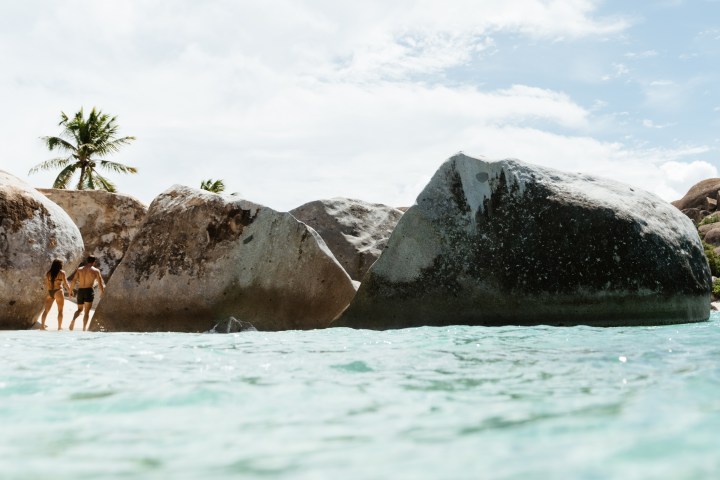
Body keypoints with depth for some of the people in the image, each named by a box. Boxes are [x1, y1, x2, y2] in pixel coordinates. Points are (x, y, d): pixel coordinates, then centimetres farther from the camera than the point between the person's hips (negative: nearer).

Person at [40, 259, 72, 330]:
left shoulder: (48, 273, 10)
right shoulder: (62, 272, -3)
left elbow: (46, 285, 12)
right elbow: (65, 284, -4)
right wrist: (70, 291, 9)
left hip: (49, 292, 4)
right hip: (58, 292, -4)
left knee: (46, 310, 12)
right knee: (60, 310, 3)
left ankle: (42, 325, 7)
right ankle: (60, 327, 3)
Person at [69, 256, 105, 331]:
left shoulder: (79, 269, 11)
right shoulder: (95, 270, 2)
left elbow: (74, 281, 3)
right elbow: (100, 283, 0)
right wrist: (102, 291, 15)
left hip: (80, 291, 3)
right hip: (89, 291, -3)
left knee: (80, 309, 19)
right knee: (87, 311, 0)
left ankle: (73, 319, -10)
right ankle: (84, 328, -8)